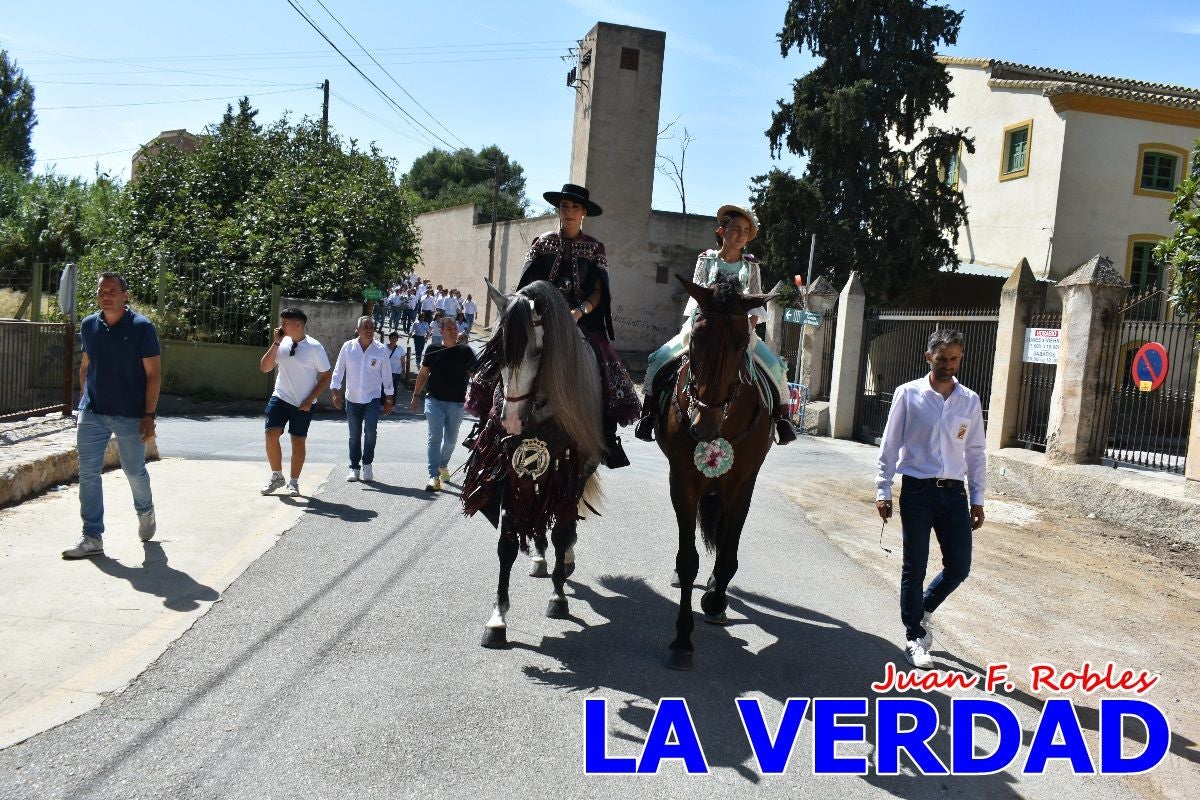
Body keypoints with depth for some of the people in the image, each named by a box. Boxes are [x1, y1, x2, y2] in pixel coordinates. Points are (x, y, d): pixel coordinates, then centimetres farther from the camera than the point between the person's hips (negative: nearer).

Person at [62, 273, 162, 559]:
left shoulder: (142, 328, -9)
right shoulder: (88, 326, 5)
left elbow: (153, 374, -9)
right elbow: (85, 366, 17)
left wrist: (149, 415, -14)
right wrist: (84, 402, 14)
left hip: (130, 416, -4)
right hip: (92, 414, 4)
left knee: (135, 472, 10)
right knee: (88, 474, 1)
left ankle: (145, 512, 39)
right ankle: (92, 538, 8)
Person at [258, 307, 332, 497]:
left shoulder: (314, 347, -10)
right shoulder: (281, 343, 1)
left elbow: (326, 376, -6)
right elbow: (264, 367, -1)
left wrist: (310, 400, -11)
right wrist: (276, 343, -11)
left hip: (303, 404, -3)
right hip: (280, 398, 3)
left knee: (298, 441, 5)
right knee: (271, 434, -10)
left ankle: (293, 482, 20)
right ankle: (277, 476, 9)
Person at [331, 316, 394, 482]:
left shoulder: (381, 350, -3)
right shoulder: (348, 347, -2)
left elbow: (387, 375, 3)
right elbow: (338, 371, 2)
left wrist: (388, 400, 5)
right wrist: (336, 392, -5)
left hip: (373, 398, -1)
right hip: (352, 398, 1)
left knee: (370, 431, -15)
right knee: (354, 435, 8)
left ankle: (367, 463, 5)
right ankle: (354, 467, 20)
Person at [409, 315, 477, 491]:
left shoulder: (465, 351, 0)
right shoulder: (433, 350, 2)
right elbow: (423, 374, 10)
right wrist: (416, 396, 9)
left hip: (456, 403, 1)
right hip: (434, 400, -1)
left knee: (451, 440, 14)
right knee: (435, 437, -8)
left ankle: (443, 465, 40)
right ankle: (434, 476, -10)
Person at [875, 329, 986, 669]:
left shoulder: (970, 401, 6)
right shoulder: (908, 394, -4)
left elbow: (975, 452, 10)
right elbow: (890, 445, -2)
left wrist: (977, 499, 8)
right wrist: (883, 491, -4)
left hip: (954, 493, 4)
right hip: (917, 491, -3)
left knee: (959, 566, 6)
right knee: (915, 568, 3)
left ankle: (922, 610, 33)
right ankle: (914, 637, 18)